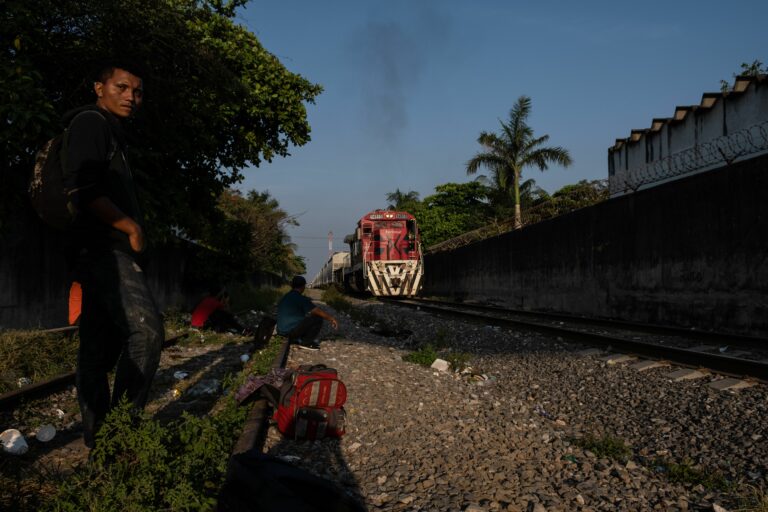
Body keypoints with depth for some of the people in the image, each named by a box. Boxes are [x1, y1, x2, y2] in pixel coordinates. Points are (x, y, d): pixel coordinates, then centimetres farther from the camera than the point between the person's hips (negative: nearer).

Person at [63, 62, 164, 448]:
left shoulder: (108, 131, 26)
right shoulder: (90, 122, -4)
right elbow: (81, 188, -18)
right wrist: (132, 228, -11)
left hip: (107, 251, 10)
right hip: (104, 248, -10)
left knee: (100, 346, 9)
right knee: (146, 329, -18)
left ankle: (97, 433, 15)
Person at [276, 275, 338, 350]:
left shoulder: (284, 297, 13)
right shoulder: (300, 298, -13)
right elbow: (317, 311, -15)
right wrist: (331, 318, -4)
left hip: (281, 331, 9)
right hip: (292, 330, -9)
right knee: (318, 318, -5)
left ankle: (294, 338, 17)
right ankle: (306, 342, -2)